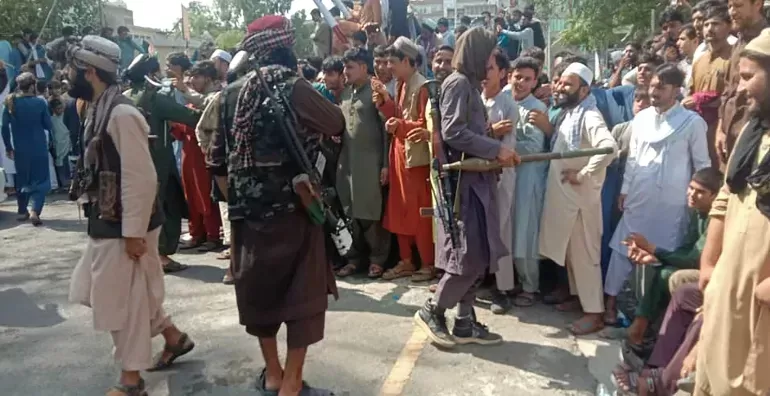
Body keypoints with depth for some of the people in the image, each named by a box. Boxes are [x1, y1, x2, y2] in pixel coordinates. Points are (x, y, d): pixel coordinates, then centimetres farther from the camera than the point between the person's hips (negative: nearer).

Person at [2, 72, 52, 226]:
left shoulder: (10, 102, -3)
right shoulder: (40, 102, -10)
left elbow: (4, 127, -2)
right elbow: (48, 126, -4)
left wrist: (8, 147, 6)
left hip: (19, 149, 3)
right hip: (38, 148, -3)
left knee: (21, 179, 19)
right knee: (40, 180, 3)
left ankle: (23, 211, 28)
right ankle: (34, 211, -14)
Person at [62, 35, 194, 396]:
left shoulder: (121, 114, -21)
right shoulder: (98, 111, 9)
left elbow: (141, 178, -24)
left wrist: (133, 233, -22)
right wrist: (99, 222, 20)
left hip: (124, 228, -10)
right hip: (105, 224, 10)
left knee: (122, 301, 4)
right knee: (107, 295, 21)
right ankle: (174, 337, 34)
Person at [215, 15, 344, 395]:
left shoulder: (235, 90, 8)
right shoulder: (289, 85, -11)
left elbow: (218, 152, 11)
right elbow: (336, 124, -9)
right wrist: (310, 94, 9)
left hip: (248, 205, 6)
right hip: (290, 204, -6)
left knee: (260, 286, 16)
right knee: (304, 291, 6)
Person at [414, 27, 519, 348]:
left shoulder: (470, 84, 19)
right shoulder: (458, 83, -10)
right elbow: (453, 132, -20)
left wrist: (496, 149, 8)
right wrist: (497, 149, -19)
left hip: (475, 179, 10)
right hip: (462, 180, -10)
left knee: (478, 256, 10)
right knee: (469, 255, -7)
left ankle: (465, 323, 17)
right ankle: (431, 311, 8)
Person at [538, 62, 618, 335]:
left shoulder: (589, 117, -18)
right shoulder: (567, 114, 11)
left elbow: (609, 147, -33)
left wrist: (582, 174, -25)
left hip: (580, 196, -9)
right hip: (563, 194, 9)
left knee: (584, 254, -2)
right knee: (569, 251, 19)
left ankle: (594, 312, 7)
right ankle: (578, 295, 34)